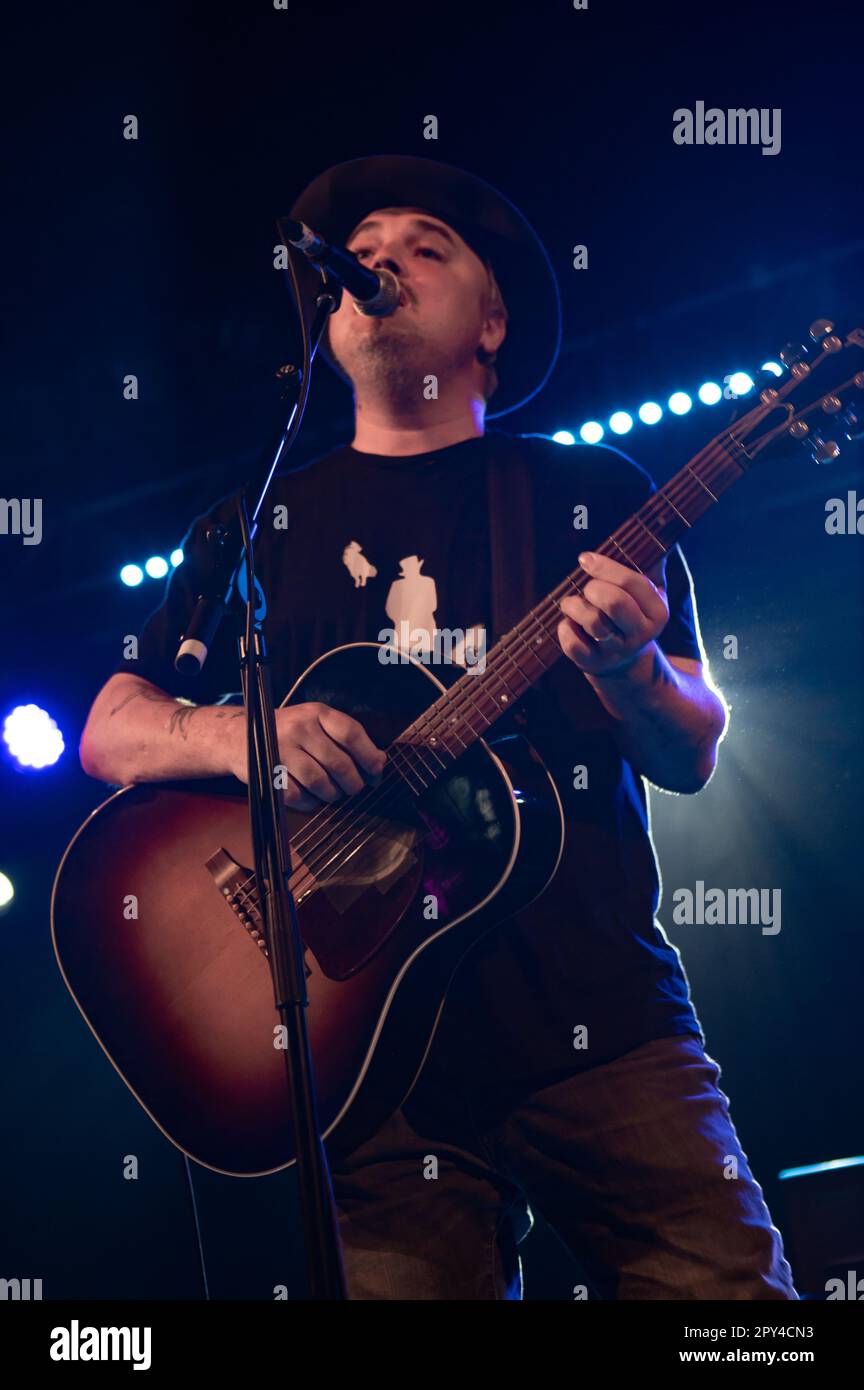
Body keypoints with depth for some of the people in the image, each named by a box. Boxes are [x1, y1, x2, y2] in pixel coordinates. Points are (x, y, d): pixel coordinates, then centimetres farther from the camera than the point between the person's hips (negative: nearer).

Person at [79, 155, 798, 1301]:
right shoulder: (260, 525, 15)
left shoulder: (593, 494, 12)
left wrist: (630, 672, -16)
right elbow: (110, 731, 11)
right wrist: (240, 736, -11)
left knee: (726, 1281, -7)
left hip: (604, 1017, 0)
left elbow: (691, 757, 7)